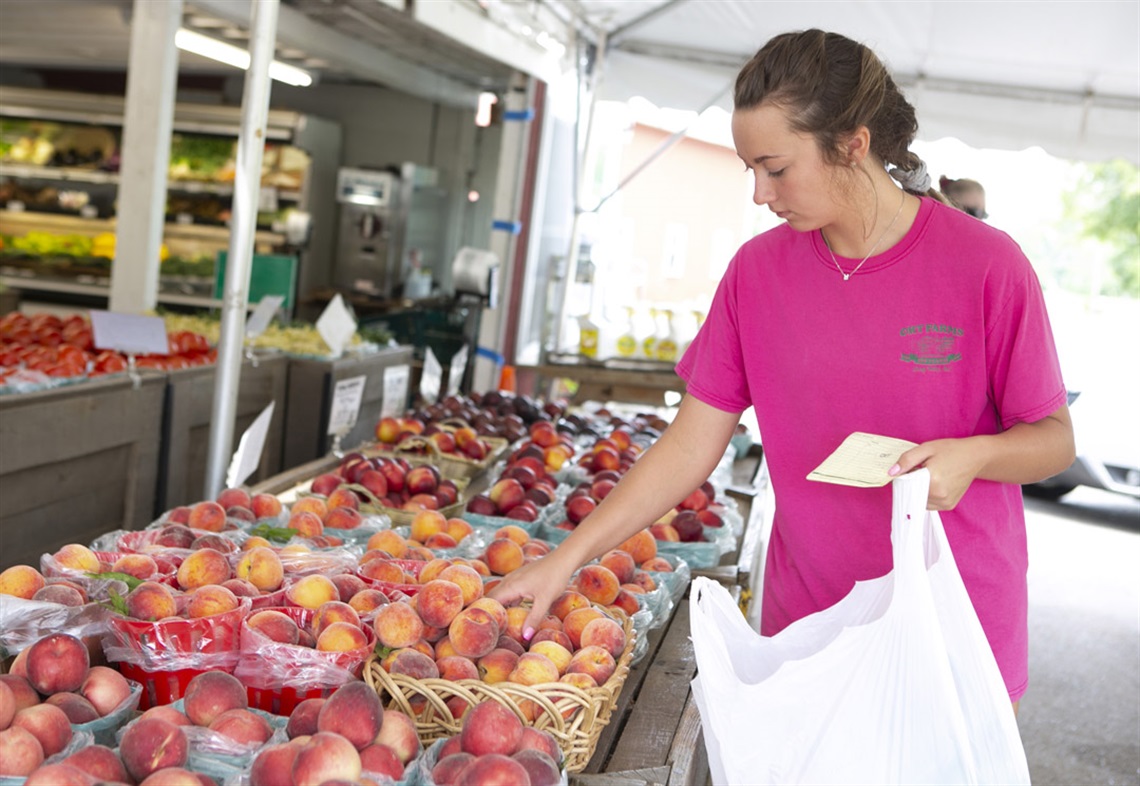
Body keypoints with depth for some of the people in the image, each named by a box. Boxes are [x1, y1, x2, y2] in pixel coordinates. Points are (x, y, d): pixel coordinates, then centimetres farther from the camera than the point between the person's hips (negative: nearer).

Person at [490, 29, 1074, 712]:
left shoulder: (985, 264, -12)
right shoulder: (757, 271, -2)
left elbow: (1054, 438, -3)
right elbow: (690, 448, 0)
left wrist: (973, 455, -25)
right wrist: (566, 559, -6)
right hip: (805, 625, 3)